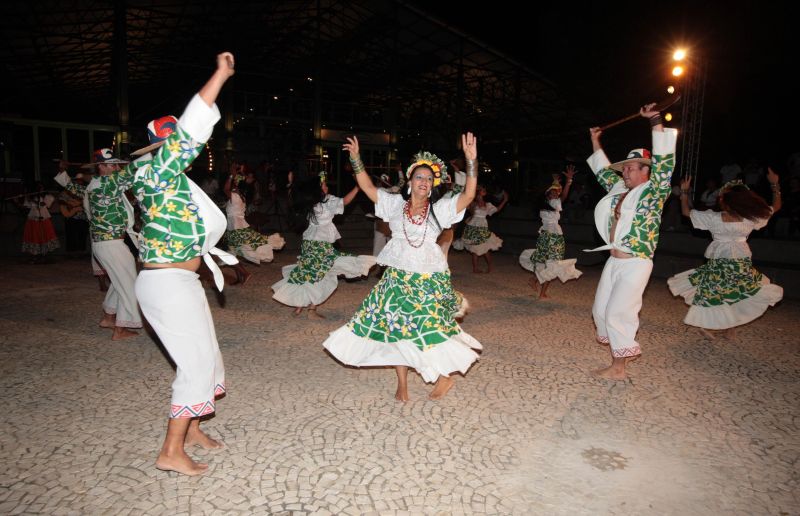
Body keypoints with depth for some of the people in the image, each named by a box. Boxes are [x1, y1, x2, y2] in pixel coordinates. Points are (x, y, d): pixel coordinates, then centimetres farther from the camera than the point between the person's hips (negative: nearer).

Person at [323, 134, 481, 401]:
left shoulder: (440, 208, -2)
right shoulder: (396, 204, 5)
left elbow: (469, 194, -14)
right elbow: (367, 187, 5)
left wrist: (471, 160, -25)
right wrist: (356, 158, -3)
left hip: (429, 279, -2)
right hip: (397, 277, 3)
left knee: (430, 328, -1)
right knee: (395, 328, 7)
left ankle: (445, 375, 26)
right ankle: (402, 384, 23)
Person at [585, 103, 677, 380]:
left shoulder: (653, 192, -7)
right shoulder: (619, 189, 12)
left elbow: (664, 162, -19)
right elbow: (604, 170, 26)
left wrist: (656, 122, -22)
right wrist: (595, 141, 29)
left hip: (635, 264, -8)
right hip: (614, 261, 8)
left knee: (617, 313, -5)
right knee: (600, 310, 9)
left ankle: (618, 369, 9)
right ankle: (620, 353, 25)